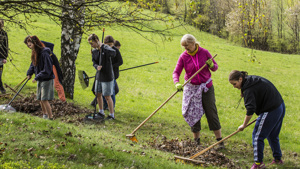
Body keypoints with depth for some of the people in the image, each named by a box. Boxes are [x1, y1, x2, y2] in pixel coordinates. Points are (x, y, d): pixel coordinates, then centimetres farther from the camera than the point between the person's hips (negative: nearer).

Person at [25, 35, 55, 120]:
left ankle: (50, 117, 0)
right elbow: (33, 64, 18)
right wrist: (29, 73, 4)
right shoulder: (35, 53, 4)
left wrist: (37, 78, -22)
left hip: (47, 79, -9)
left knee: (44, 99, -9)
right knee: (40, 99, 15)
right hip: (40, 79, 9)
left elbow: (47, 70, -24)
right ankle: (45, 114, 32)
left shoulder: (44, 54, -24)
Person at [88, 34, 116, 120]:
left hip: (107, 77, -7)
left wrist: (102, 47, -34)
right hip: (99, 76, 7)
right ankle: (101, 112, 33)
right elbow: (94, 62, 4)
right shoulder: (94, 51, 6)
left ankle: (112, 115, 13)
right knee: (98, 94, 15)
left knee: (107, 96, -1)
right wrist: (97, 67, -19)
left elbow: (113, 53, -37)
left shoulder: (105, 48, -16)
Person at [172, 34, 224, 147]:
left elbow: (215, 67, 2)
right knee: (193, 114, 3)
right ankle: (196, 141, 17)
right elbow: (176, 72, -10)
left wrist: (211, 65, -22)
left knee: (211, 113, 0)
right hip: (191, 88, 1)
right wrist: (177, 83, -29)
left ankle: (220, 140, 5)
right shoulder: (183, 56, -7)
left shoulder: (204, 52, -7)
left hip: (206, 87, -1)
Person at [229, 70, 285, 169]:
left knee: (257, 136, -1)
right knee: (273, 135, 24)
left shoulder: (249, 89, -19)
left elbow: (250, 111, -23)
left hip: (271, 111, -10)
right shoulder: (253, 79, 9)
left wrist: (244, 125, -13)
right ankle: (278, 159, 34)